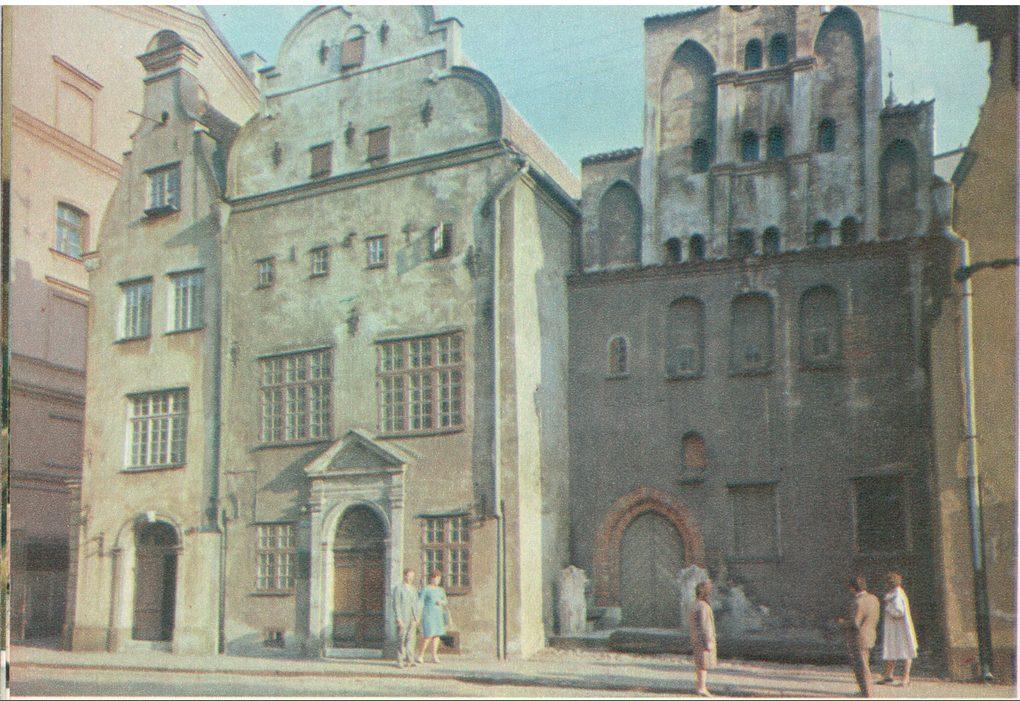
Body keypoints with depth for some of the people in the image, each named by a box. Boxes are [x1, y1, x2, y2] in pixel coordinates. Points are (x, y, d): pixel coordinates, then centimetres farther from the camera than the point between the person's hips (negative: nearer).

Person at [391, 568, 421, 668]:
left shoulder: (414, 589, 16)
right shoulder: (398, 588, -4)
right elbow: (396, 605, -9)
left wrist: (418, 618, 10)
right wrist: (399, 619, -15)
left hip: (412, 618, 5)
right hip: (403, 618, -5)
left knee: (411, 639, 1)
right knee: (401, 639, -3)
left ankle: (410, 660, 2)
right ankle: (400, 661, 1)